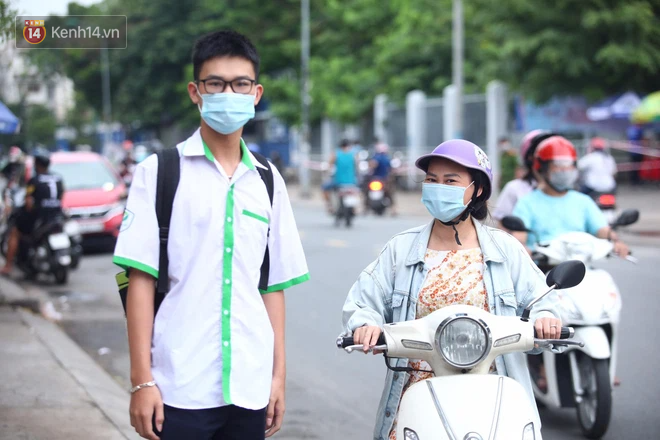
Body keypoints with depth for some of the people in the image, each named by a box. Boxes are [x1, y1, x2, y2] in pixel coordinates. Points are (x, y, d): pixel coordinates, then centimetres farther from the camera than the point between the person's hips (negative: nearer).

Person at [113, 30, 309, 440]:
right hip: (180, 388, -3)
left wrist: (278, 375, 8)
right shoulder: (160, 172, 0)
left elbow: (274, 287, 12)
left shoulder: (268, 181, 10)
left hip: (250, 388, 3)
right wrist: (142, 380, -8)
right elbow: (141, 280, -4)